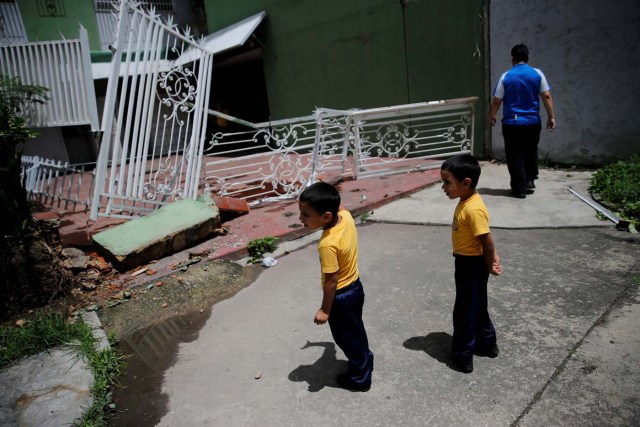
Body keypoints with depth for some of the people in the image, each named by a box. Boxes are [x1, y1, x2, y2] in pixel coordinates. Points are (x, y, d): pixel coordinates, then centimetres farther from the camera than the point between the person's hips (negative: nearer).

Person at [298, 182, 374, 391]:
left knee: (347, 337, 15)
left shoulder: (328, 244, -35)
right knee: (356, 330, 29)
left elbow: (331, 281, -26)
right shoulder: (346, 217, -15)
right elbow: (339, 206, 11)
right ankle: (365, 361, 50)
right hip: (355, 286, 8)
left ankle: (360, 378, 36)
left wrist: (325, 310, -14)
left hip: (341, 296, -8)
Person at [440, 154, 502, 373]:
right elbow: (487, 240, 10)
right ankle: (487, 344, 41)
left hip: (471, 264, -9)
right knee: (476, 306, 23)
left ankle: (463, 356, 21)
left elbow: (487, 241, -23)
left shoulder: (473, 209, -29)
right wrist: (493, 257, 13)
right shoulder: (467, 202, 2)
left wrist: (489, 267, -10)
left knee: (465, 310, 5)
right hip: (466, 262, 9)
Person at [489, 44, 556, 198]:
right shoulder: (537, 74, -1)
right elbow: (547, 96, -4)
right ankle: (530, 180, 27)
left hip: (512, 123, -2)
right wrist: (551, 117, 2)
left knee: (515, 156, 4)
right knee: (531, 152, 22)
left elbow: (496, 101, -3)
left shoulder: (506, 76, -5)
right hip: (533, 122, 3)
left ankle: (519, 189, 5)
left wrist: (491, 116, 12)